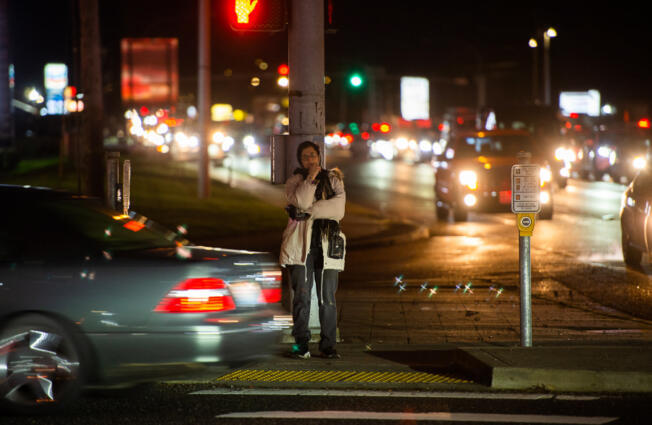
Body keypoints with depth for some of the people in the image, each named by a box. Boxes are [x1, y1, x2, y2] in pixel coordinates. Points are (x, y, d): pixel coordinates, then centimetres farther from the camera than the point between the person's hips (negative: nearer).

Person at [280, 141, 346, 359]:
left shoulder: (333, 180, 13)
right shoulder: (294, 181, 11)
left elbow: (338, 208, -5)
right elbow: (301, 201, -11)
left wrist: (309, 212, -9)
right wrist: (311, 178, -9)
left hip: (327, 244, 1)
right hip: (301, 243, -1)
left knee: (328, 298, -1)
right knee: (302, 295, -3)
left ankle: (328, 345, 4)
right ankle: (301, 344, 3)